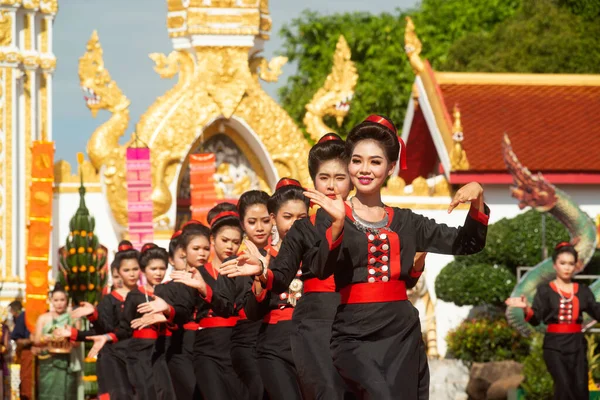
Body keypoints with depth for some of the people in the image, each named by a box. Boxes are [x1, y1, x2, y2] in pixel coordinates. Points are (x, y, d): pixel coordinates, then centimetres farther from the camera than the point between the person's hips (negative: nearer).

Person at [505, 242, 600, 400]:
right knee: (564, 386, -17)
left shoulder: (583, 291, 9)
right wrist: (526, 309, -29)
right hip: (554, 345, -3)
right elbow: (536, 319, -8)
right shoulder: (545, 290, 0)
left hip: (577, 345, 3)